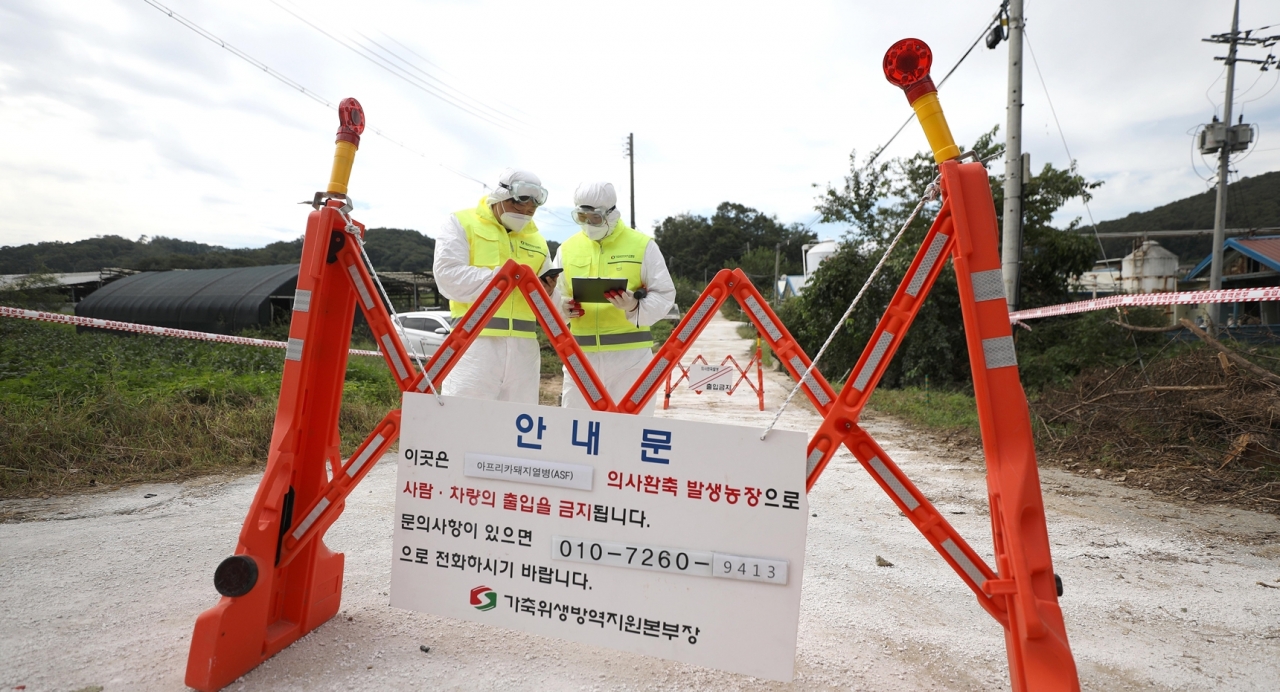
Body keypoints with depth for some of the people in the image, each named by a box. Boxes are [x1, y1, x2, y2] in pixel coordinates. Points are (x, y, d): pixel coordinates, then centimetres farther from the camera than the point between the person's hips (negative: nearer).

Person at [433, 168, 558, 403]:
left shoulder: (537, 240, 20)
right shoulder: (462, 223, 7)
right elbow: (448, 277, -9)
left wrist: (548, 294, -5)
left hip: (524, 345, 5)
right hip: (475, 340, -4)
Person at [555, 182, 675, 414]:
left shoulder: (642, 245, 2)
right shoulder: (567, 249, 11)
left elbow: (664, 295, -1)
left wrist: (637, 307, -20)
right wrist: (562, 306, -9)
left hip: (631, 353, -3)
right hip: (581, 354, 3)